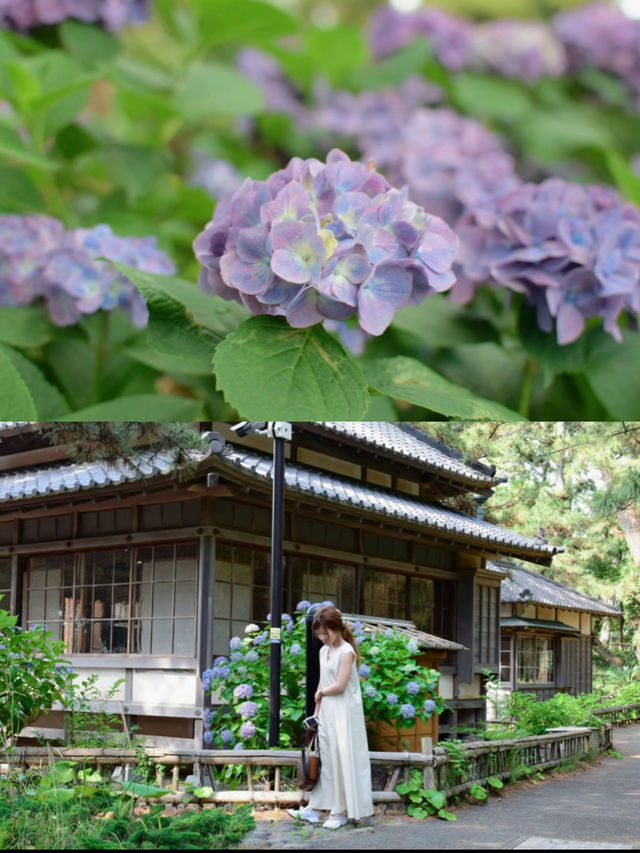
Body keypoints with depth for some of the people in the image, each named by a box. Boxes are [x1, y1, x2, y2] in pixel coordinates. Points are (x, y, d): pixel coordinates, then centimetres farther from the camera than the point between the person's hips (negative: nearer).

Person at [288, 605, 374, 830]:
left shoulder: (346, 651, -12)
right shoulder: (324, 651, 12)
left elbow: (340, 686, -17)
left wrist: (321, 692, -1)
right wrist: (316, 712, 10)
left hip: (344, 712, -7)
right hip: (326, 711, 7)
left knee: (341, 757, -4)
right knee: (324, 757, 9)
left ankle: (341, 811, 1)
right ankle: (315, 807, 13)